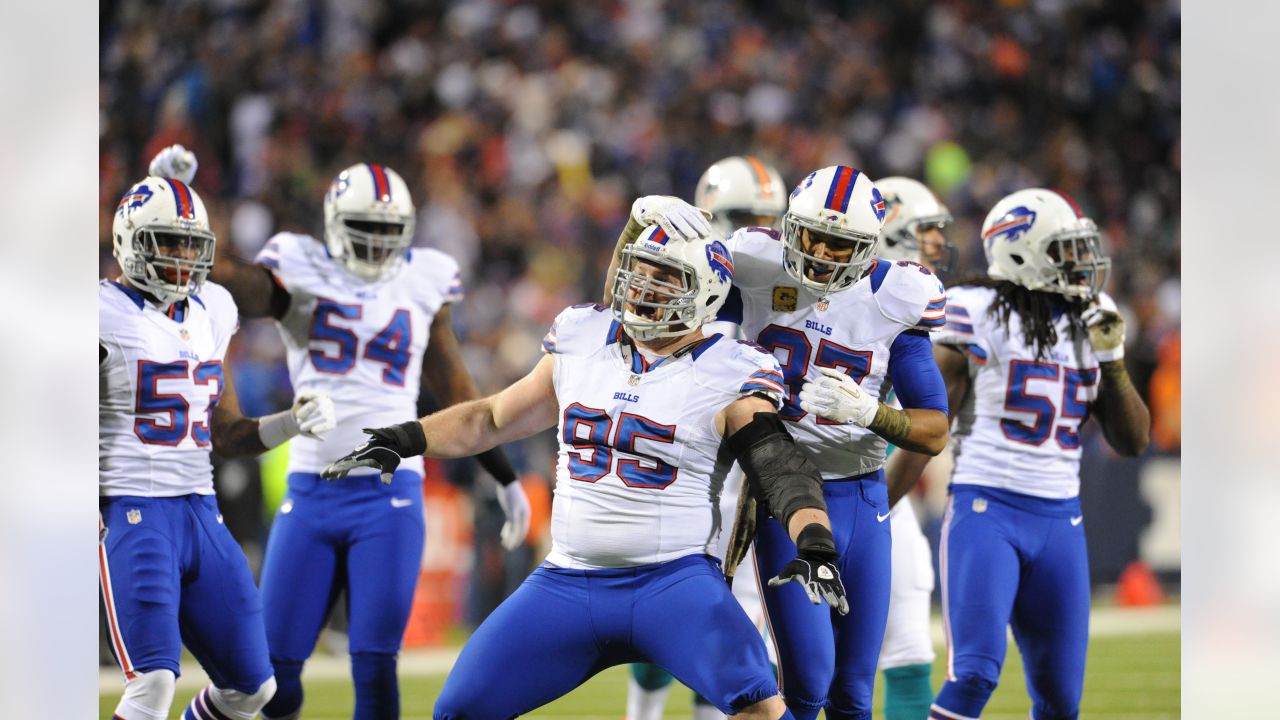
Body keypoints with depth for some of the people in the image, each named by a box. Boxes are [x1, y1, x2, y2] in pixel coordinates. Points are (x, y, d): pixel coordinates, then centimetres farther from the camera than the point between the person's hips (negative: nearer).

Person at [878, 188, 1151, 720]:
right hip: (985, 511, -6)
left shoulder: (1091, 325, 10)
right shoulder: (980, 316, -6)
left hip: (1059, 521, 6)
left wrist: (1112, 361, -3)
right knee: (975, 674, -20)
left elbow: (1132, 441, 10)